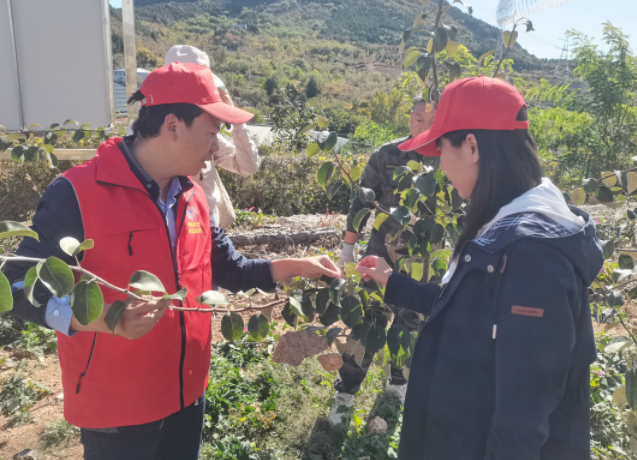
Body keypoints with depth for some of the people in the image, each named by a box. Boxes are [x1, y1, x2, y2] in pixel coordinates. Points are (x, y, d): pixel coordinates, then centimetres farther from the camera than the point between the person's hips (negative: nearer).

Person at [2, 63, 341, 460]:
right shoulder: (77, 194, -19)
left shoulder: (193, 197, 2)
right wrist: (106, 319, -30)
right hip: (115, 409, -6)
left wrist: (295, 267, -3)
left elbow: (228, 270, 9)